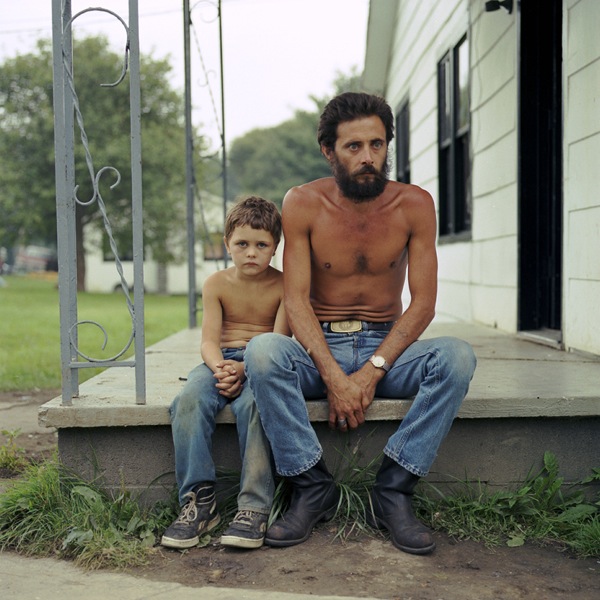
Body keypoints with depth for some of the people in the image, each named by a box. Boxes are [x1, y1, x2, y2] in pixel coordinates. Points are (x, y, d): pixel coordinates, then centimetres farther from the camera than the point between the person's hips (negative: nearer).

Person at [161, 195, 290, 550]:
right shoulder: (217, 285, 8)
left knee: (255, 402, -37)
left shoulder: (282, 285, 1)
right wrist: (219, 367, -23)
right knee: (190, 399, -30)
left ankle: (255, 507, -32)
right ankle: (199, 500, -25)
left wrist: (242, 369, -24)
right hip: (222, 360, 3)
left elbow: (280, 341, -8)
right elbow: (210, 340, 0)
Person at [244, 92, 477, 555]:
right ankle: (314, 488, -19)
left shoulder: (414, 205, -4)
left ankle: (393, 490, -21)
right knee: (262, 352, -32)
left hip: (387, 348, 1)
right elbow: (296, 301, -9)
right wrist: (334, 377, -23)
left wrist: (372, 371, -19)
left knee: (457, 356, -28)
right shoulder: (303, 204, -5)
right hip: (319, 349, 0)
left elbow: (423, 304, -6)